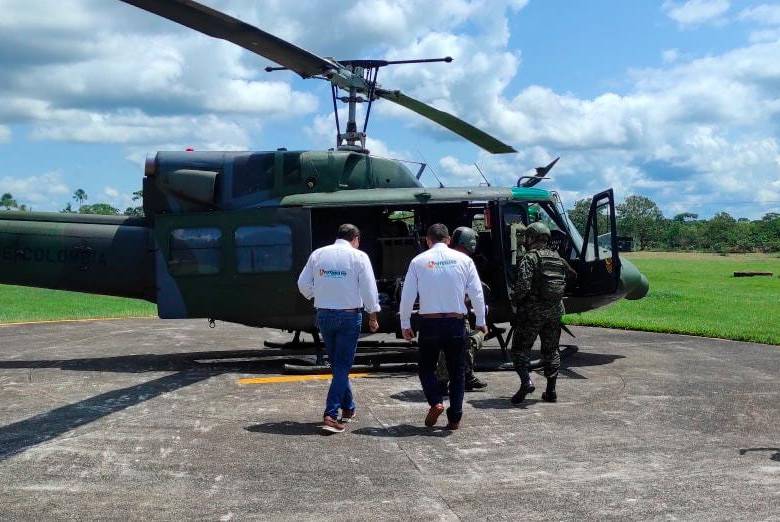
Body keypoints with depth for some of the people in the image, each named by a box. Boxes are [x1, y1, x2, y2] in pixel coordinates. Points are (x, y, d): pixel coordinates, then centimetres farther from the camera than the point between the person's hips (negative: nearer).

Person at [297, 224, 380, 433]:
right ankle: (331, 414, -8)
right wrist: (373, 316, 2)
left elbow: (303, 284, 5)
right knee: (342, 366, 1)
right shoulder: (359, 257, -6)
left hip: (324, 314, 4)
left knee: (337, 363, 18)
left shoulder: (317, 254, 3)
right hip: (349, 315, -3)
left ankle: (348, 408, 27)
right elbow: (369, 288, -7)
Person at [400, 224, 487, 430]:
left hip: (429, 322, -1)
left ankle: (435, 402, -6)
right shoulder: (463, 260, 2)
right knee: (456, 371, 12)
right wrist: (480, 321, 12)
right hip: (456, 322, 1)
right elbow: (477, 293, 2)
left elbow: (407, 296, -1)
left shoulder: (418, 261, 0)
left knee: (426, 367, 16)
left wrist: (405, 324, 9)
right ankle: (454, 418, 10)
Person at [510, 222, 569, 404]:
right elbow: (564, 283, 11)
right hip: (555, 311, 6)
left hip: (532, 311, -6)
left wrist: (515, 299, -3)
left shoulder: (529, 258, -11)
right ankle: (551, 391, 16)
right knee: (551, 350, 14)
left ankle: (526, 382, -15)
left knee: (520, 348, 3)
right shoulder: (558, 258, 11)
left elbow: (523, 286, -21)